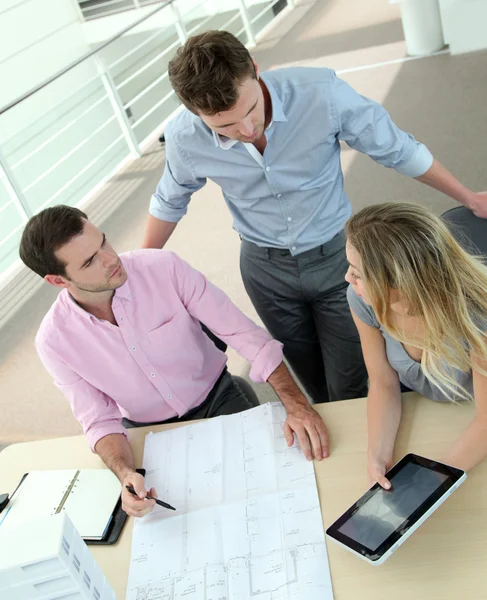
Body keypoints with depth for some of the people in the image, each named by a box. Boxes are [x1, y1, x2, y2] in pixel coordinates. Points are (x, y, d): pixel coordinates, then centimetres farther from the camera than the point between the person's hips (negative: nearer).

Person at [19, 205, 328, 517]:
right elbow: (100, 421, -10)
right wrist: (126, 474, -31)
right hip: (149, 433, 1)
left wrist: (296, 403, -32)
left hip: (217, 398, 0)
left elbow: (243, 332, -21)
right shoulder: (55, 340, -18)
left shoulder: (163, 267, -23)